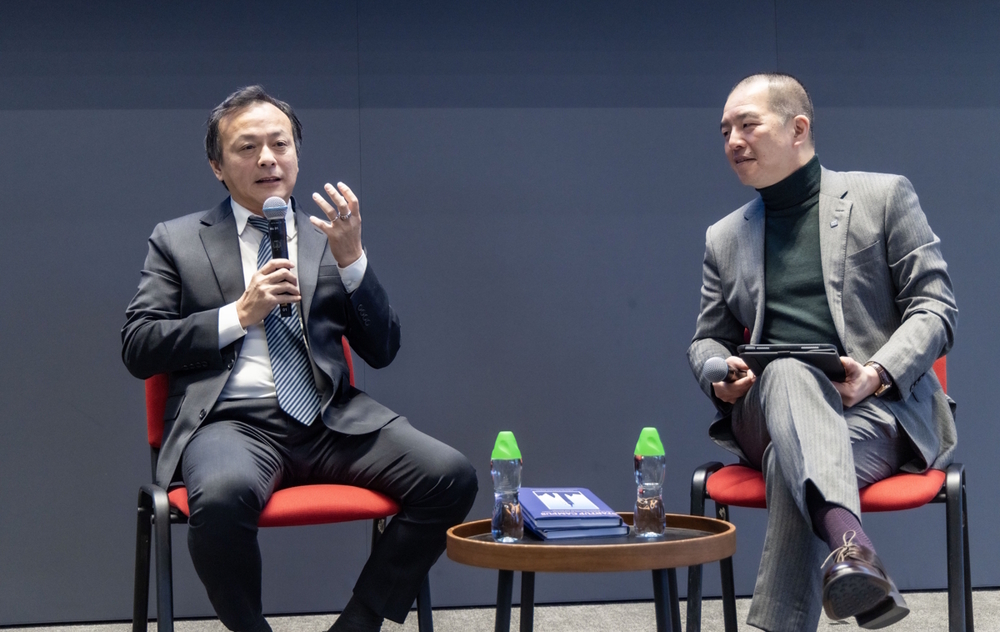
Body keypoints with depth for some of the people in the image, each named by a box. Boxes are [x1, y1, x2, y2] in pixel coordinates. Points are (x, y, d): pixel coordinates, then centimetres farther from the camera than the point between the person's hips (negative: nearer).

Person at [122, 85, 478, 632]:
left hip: (330, 419, 3)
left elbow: (382, 352, 13)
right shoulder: (177, 240, 14)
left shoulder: (329, 239, 18)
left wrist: (350, 259, -2)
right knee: (223, 495, -39)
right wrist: (240, 314, -5)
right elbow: (137, 348, 5)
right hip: (231, 421, -3)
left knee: (451, 477, -23)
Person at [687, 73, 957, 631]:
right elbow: (708, 339, 28)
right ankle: (847, 541, -62)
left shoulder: (884, 195, 12)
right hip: (768, 414, 2)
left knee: (791, 464, -37)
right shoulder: (724, 238, 25)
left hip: (878, 408, -2)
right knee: (787, 372, -38)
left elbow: (936, 307, 5)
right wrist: (719, 376, 0)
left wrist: (879, 372, -15)